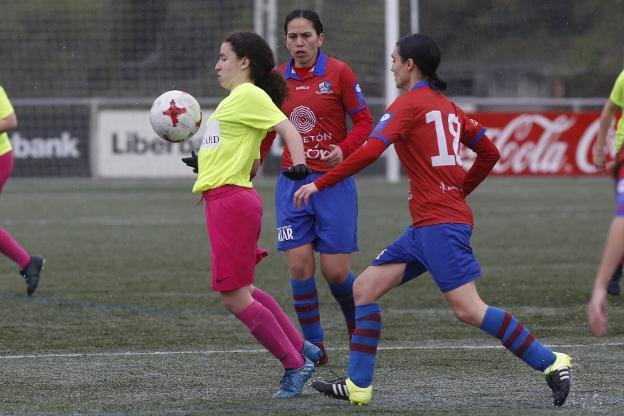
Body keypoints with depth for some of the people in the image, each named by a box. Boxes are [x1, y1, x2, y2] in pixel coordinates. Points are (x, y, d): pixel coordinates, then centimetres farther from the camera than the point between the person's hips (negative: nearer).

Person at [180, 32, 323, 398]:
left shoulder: (248, 95, -7)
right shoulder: (238, 99, 21)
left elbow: (288, 129, -20)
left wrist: (299, 163, -36)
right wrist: (205, 162, 39)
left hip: (231, 201, -11)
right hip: (224, 200, 11)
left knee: (234, 298, -8)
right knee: (240, 293, 16)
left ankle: (295, 367, 0)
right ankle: (303, 351, 18)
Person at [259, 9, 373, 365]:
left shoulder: (339, 73, -5)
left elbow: (364, 121, -3)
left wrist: (344, 149, -21)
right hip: (293, 182, 3)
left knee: (336, 270, -5)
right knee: (300, 266, -8)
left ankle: (357, 322, 26)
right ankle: (314, 346, 4)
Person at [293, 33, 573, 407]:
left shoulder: (410, 104, -7)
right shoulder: (448, 107, 18)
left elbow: (371, 151, -17)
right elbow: (490, 154, 20)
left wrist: (320, 184, -12)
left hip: (440, 224, -10)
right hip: (425, 227, 10)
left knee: (469, 310, -15)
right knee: (364, 288, 9)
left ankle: (551, 362, -12)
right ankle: (358, 386, 7)